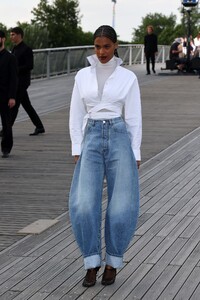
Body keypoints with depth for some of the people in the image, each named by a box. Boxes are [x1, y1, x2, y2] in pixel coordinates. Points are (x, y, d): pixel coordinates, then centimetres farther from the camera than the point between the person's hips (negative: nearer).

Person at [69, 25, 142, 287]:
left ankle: (112, 262, 12)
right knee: (84, 204, -14)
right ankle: (92, 262, 0)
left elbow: (134, 118, 3)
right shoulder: (82, 76, 9)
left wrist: (136, 155, -1)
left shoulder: (128, 77, 4)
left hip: (120, 138, -1)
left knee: (122, 207, -7)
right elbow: (76, 115, 9)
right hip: (91, 139, 1)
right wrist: (77, 150, 1)